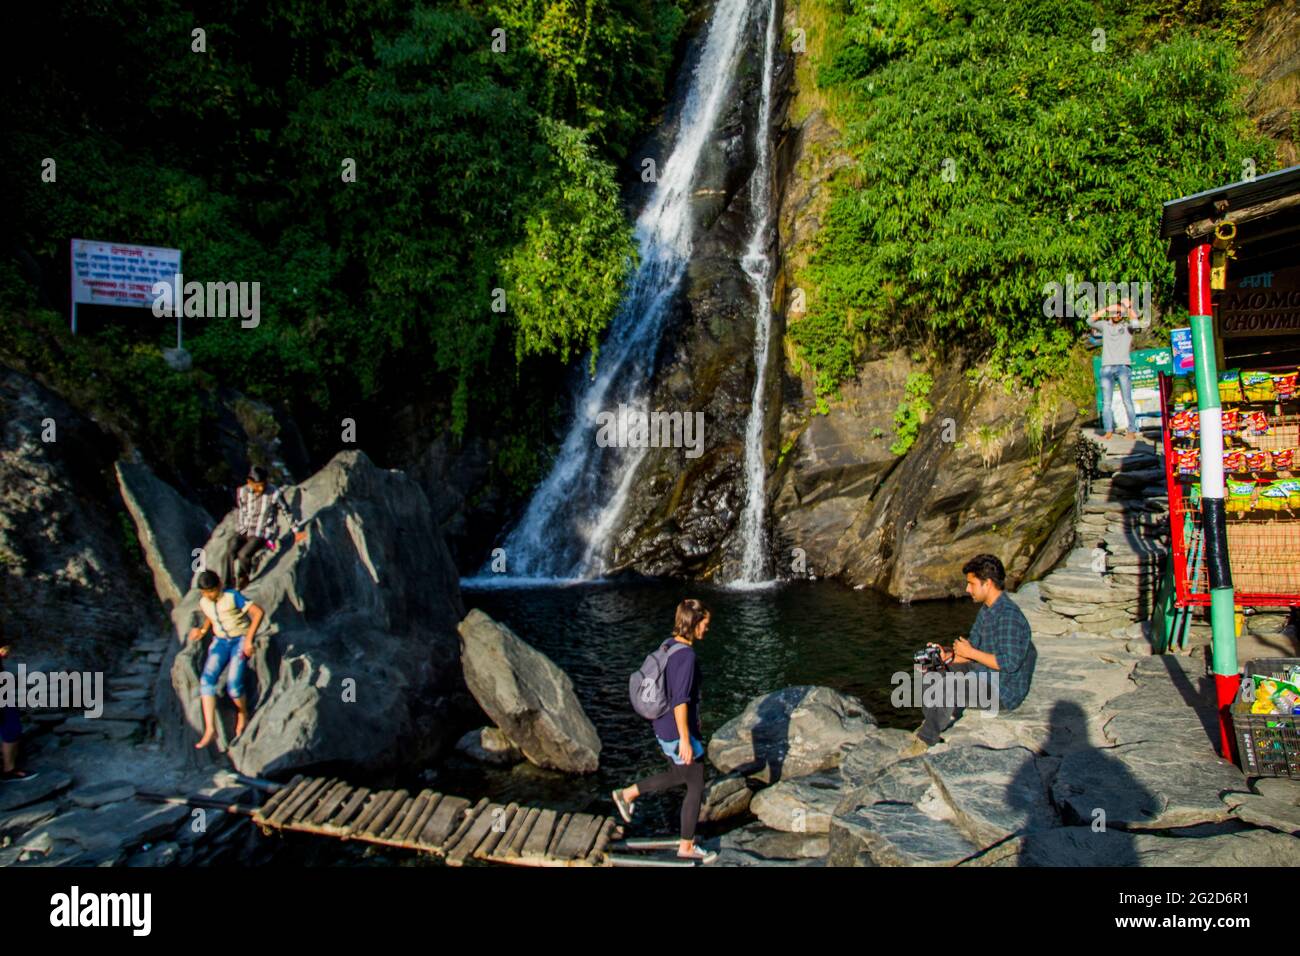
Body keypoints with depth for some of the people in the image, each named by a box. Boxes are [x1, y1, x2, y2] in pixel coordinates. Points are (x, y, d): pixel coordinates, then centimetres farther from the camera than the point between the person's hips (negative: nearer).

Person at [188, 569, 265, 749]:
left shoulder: (232, 596, -15)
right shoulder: (204, 603, 4)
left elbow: (258, 612, -19)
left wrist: (249, 640, -21)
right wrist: (203, 630, 5)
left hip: (241, 640, -5)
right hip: (220, 641, 5)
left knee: (233, 683, -20)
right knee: (207, 679, -17)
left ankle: (243, 715, 11)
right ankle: (210, 728, -19)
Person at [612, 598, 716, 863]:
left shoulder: (668, 645, 3)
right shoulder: (687, 656, -26)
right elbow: (680, 701, -27)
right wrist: (685, 740, -22)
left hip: (664, 727, 9)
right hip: (678, 732, -9)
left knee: (677, 777, 28)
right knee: (696, 787, 8)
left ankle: (627, 794, 31)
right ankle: (687, 846, 22)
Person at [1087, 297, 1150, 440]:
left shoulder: (1127, 326, 10)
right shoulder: (1105, 325, 17)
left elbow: (1136, 323, -11)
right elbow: (1090, 321, 2)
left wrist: (1129, 307, -3)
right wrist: (1105, 309, 0)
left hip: (1123, 367, -3)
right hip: (1107, 368, 3)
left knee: (1127, 401, -5)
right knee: (1106, 402, 0)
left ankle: (1132, 431, -5)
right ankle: (1109, 431, 1)